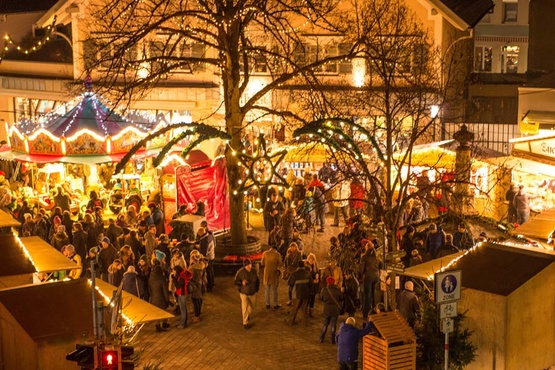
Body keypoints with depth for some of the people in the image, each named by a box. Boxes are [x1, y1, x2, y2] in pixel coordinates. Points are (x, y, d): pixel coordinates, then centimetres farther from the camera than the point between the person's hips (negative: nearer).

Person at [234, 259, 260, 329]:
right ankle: (245, 323, 9)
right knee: (245, 308, -4)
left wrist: (256, 289, 8)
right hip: (244, 293, -4)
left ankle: (248, 314, 51)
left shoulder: (254, 271, -10)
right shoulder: (240, 272, -21)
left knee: (251, 306, 21)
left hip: (253, 293, 4)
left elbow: (257, 281, 6)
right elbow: (236, 281, -11)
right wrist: (241, 283, -31)